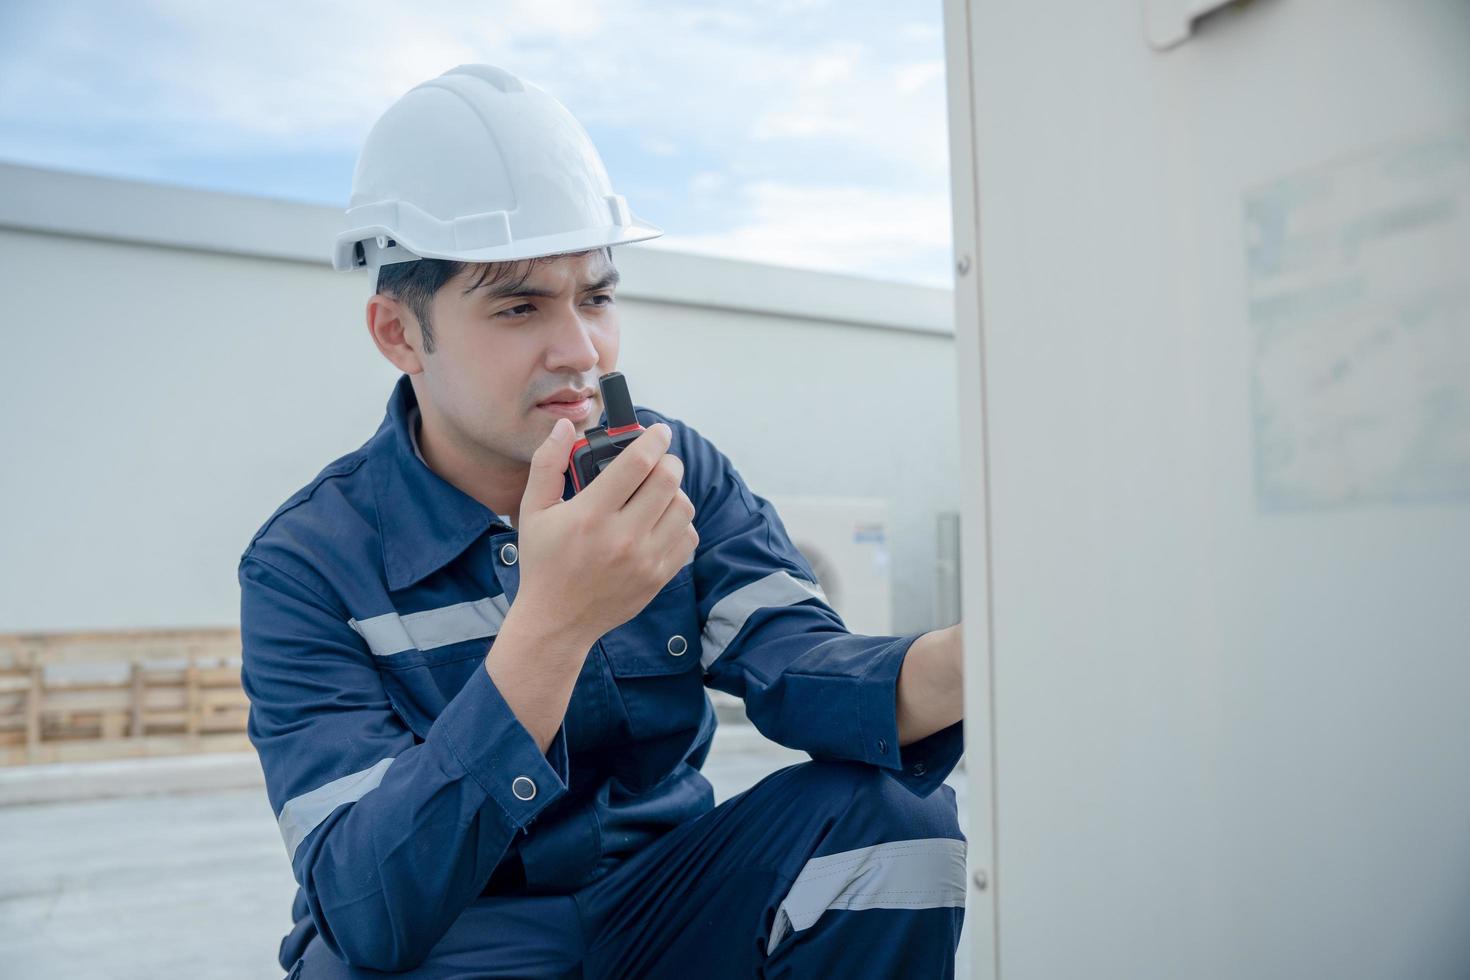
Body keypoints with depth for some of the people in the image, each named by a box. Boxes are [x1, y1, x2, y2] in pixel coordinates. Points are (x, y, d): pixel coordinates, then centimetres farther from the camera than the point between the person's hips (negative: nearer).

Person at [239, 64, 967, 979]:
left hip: (662, 905, 3)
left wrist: (961, 661, -42)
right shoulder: (309, 567, -17)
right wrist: (551, 625, -40)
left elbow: (797, 663, -19)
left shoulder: (677, 471, -6)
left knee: (896, 812, -21)